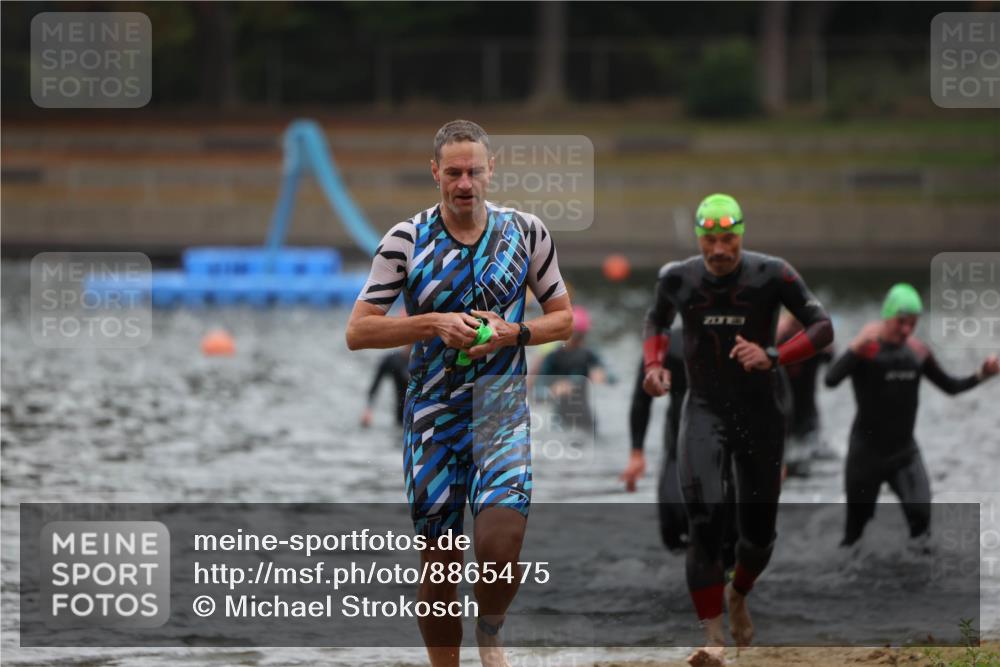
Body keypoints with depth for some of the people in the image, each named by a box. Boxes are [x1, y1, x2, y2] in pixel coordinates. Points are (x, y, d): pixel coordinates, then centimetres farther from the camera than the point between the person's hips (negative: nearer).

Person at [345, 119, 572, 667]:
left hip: (502, 411, 0)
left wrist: (514, 333, -9)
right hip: (432, 413, 0)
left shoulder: (526, 233, 3)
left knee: (500, 538, -20)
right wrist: (433, 324, -15)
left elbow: (563, 318, 11)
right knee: (439, 564, 3)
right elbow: (357, 331, -3)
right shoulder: (405, 241, -2)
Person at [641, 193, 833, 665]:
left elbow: (823, 328, -13)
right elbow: (657, 320, 19)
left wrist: (773, 357, -29)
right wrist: (653, 365, -1)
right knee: (705, 524, -18)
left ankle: (738, 595, 44)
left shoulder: (771, 275, -11)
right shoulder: (677, 279, -3)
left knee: (758, 532, 9)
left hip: (760, 414, 0)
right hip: (703, 413, 0)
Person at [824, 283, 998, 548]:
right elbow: (831, 379, -33)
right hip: (867, 453, -4)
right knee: (855, 530, 6)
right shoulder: (867, 348, -14)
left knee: (921, 515, -17)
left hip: (905, 453, 4)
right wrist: (856, 348, -48)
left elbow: (950, 386, 16)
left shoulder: (918, 351, 3)